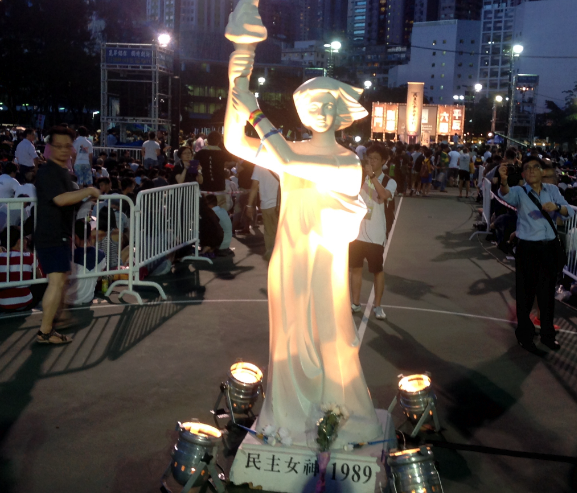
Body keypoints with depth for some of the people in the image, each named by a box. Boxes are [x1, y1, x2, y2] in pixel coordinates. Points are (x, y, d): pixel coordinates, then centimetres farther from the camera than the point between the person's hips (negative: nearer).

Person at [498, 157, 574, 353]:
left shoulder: (552, 190, 6)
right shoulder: (520, 192, -6)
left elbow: (570, 211, 0)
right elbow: (506, 195, -30)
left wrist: (557, 207, -23)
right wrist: (503, 181, -52)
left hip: (550, 248, 4)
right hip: (527, 249, -4)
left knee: (547, 293, 15)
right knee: (525, 294, 4)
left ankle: (547, 335, 31)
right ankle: (525, 336, 19)